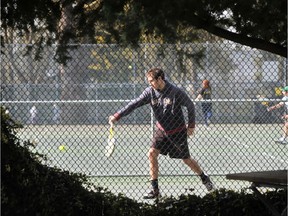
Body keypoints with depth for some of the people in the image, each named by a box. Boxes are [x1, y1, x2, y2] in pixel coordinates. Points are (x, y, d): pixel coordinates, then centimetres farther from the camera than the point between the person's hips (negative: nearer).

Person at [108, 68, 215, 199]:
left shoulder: (175, 92, -21)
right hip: (161, 130, 4)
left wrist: (191, 125, -6)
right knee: (152, 154, -12)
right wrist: (117, 116, -22)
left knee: (186, 159, 5)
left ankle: (204, 179, 32)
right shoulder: (150, 92, -11)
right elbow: (134, 104, -14)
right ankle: (155, 190, -5)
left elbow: (190, 106, -7)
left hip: (177, 131, -4)